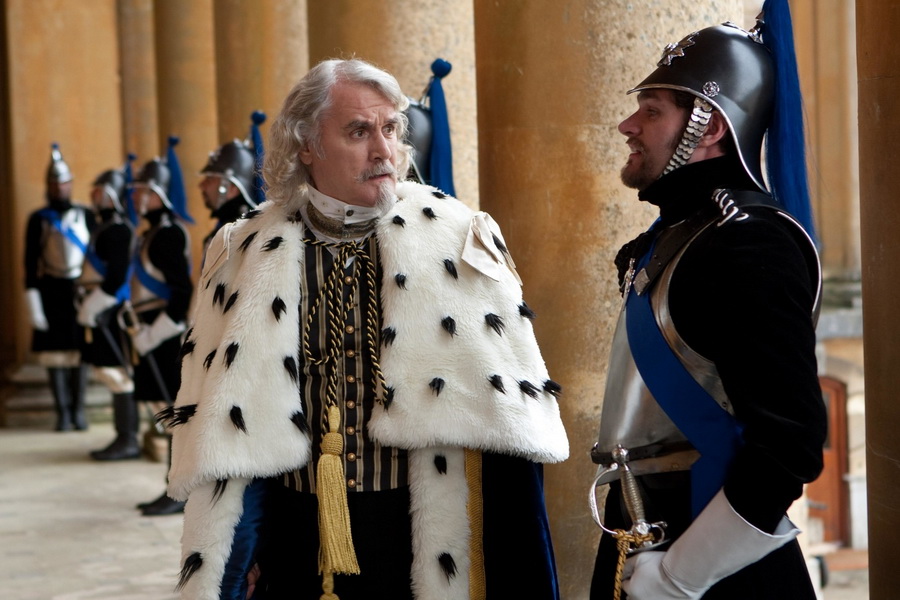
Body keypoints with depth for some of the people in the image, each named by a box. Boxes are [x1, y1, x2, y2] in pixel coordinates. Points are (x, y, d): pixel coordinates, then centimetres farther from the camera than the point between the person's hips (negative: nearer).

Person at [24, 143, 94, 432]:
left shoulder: (86, 215, 4)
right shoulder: (37, 219, 0)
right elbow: (31, 262, -2)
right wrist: (33, 303, -8)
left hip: (80, 289, 1)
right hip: (51, 292, -1)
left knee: (80, 351, 3)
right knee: (55, 353, 0)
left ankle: (79, 410, 11)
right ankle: (63, 412, 6)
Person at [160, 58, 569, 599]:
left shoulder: (458, 240, -3)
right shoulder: (249, 255, 1)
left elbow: (505, 412, -2)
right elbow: (224, 426, 7)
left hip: (428, 543, -1)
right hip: (300, 549, 1)